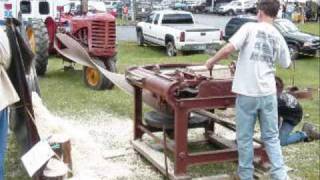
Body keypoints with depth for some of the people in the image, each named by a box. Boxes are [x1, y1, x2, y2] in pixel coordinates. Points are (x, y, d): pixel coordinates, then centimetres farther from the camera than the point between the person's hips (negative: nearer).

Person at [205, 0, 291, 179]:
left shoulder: (250, 27, -6)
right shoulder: (278, 37, 10)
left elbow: (228, 49, -16)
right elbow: (287, 64, 24)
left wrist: (212, 61, 1)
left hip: (247, 93, -4)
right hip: (268, 93, 4)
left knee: (245, 137, 9)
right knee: (271, 137, 15)